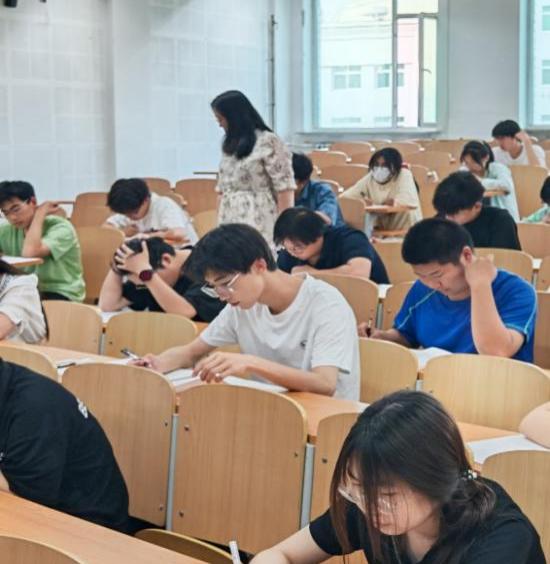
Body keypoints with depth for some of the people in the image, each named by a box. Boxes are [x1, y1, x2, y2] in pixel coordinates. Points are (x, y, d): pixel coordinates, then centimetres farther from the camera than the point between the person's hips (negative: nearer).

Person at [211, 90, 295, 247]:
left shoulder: (268, 142, -5)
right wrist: (219, 223, 13)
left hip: (260, 225, -6)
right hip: (230, 226, 6)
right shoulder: (230, 145, 17)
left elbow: (285, 189, -9)